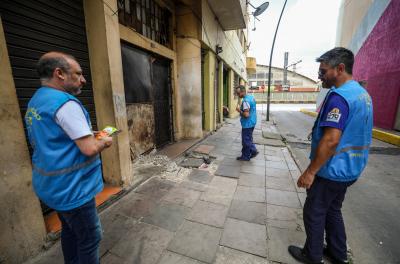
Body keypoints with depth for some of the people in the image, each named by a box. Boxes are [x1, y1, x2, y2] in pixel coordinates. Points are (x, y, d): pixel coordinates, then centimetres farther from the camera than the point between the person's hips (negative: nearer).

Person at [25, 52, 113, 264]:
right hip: (71, 187, -9)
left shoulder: (35, 102, 9)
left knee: (70, 231, 25)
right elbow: (90, 149, -27)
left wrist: (87, 134, 12)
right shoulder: (65, 102, -22)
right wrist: (104, 142, -7)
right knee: (89, 238, 8)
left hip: (53, 185, 10)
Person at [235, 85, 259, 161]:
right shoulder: (251, 97, 8)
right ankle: (253, 151, 29)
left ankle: (245, 156, 17)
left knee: (246, 140, 4)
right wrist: (241, 109, 11)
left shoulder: (245, 101, -24)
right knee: (249, 139, 22)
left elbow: (246, 114, -30)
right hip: (252, 122, 10)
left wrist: (239, 110, -16)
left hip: (247, 124, -10)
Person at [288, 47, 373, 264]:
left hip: (332, 171, -9)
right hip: (349, 169, 9)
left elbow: (331, 140, -28)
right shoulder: (363, 93, 10)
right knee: (332, 210, 24)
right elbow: (354, 135, 16)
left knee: (314, 213, 9)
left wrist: (310, 172, -23)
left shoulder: (339, 96, -21)